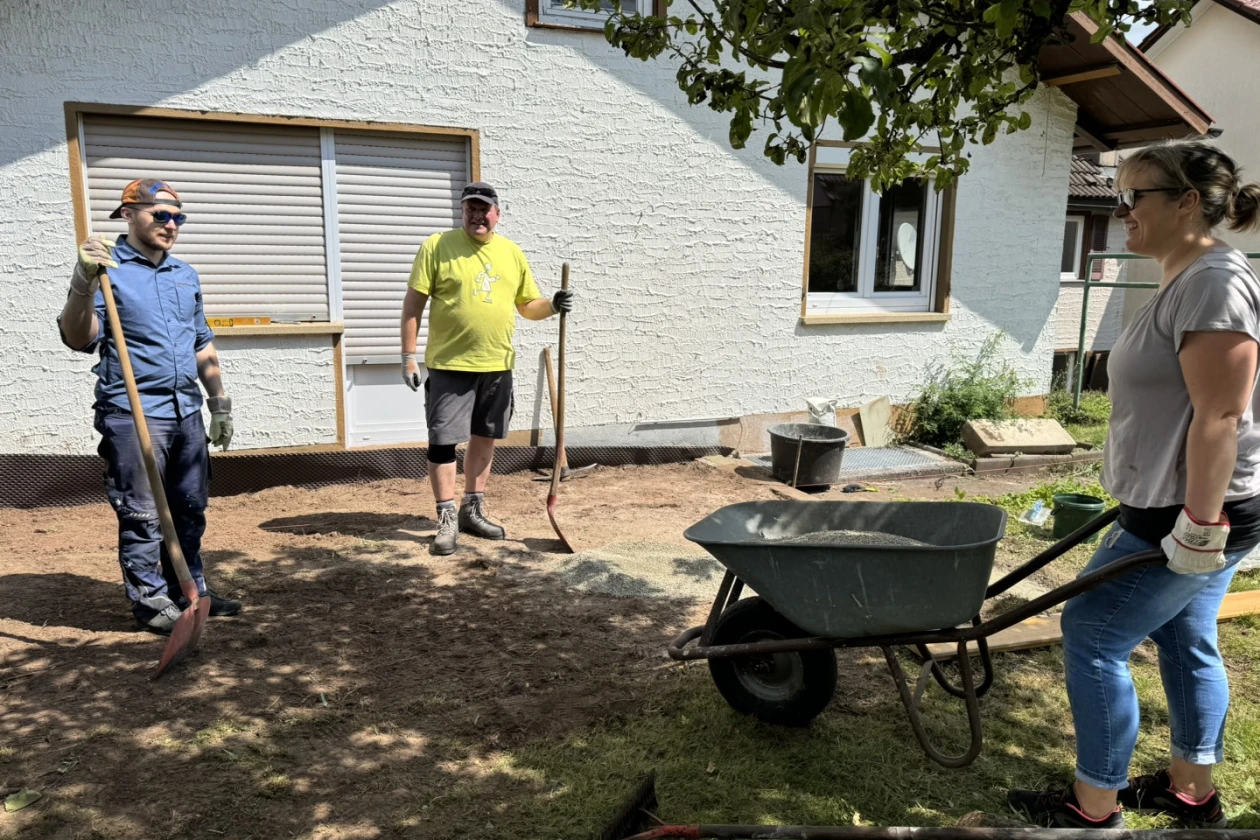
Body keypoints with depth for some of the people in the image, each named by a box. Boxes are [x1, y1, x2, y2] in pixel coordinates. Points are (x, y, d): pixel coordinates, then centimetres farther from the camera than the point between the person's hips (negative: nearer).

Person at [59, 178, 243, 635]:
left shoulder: (186, 275, 15)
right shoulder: (109, 269, -5)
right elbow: (78, 339, -16)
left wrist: (219, 402, 19)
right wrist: (84, 282, -29)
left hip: (186, 411, 7)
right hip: (132, 413, -6)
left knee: (190, 510, 13)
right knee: (141, 515, 0)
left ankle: (189, 589, 25)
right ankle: (150, 600, 12)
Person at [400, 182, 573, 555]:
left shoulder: (512, 252, 9)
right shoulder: (438, 245, -4)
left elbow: (528, 306, 15)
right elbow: (413, 303, -5)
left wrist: (553, 306, -6)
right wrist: (408, 355, -10)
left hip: (497, 366, 5)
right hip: (450, 365, -4)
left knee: (484, 439, 13)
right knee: (443, 441, -3)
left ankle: (473, 511, 28)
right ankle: (447, 519, 8)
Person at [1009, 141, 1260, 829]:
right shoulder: (1185, 281, 12)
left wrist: (1199, 525, -24)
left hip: (1187, 516, -10)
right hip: (1193, 511, 10)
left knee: (1092, 637, -3)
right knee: (1186, 642, 19)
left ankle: (1096, 808, 11)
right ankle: (1191, 790, 35)